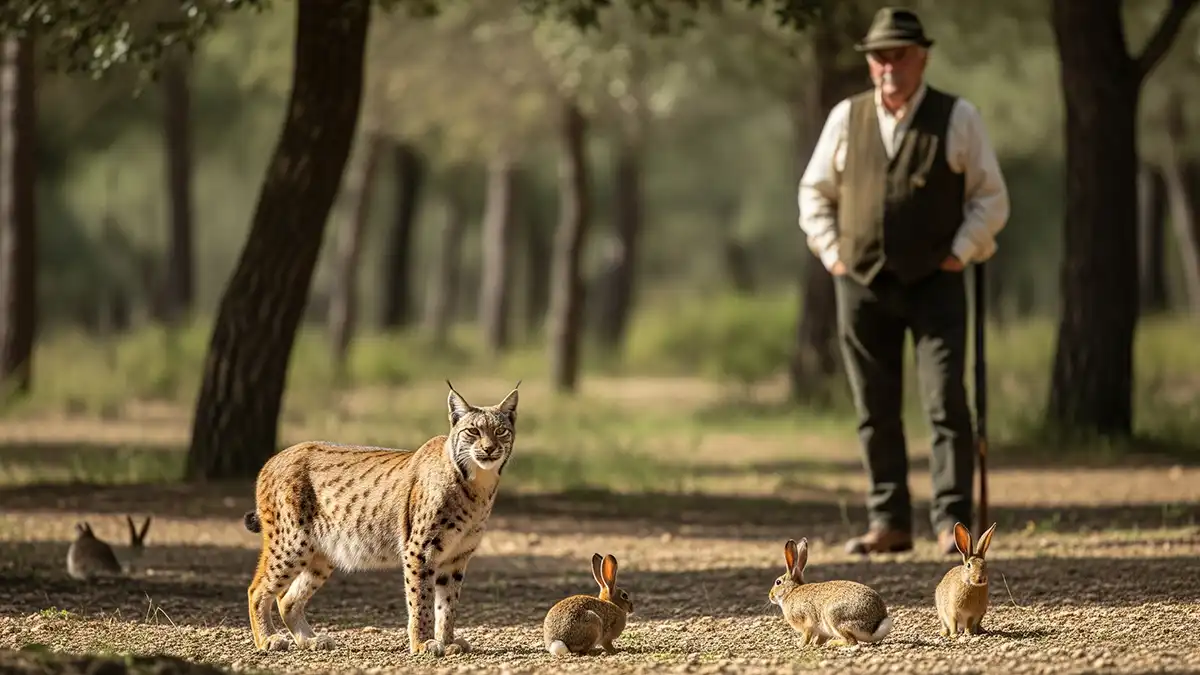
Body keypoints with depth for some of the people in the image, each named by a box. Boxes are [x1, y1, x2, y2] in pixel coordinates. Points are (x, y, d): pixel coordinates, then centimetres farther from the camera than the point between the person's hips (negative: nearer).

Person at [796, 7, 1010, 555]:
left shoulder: (957, 118, 0)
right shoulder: (846, 118, 7)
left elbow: (991, 197, 5)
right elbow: (814, 192, 17)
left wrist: (960, 253, -6)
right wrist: (832, 254, 5)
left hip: (934, 284, -3)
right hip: (861, 284, 3)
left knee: (946, 403, -10)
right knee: (875, 412, 5)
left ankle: (952, 522, -8)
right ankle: (889, 524, 11)